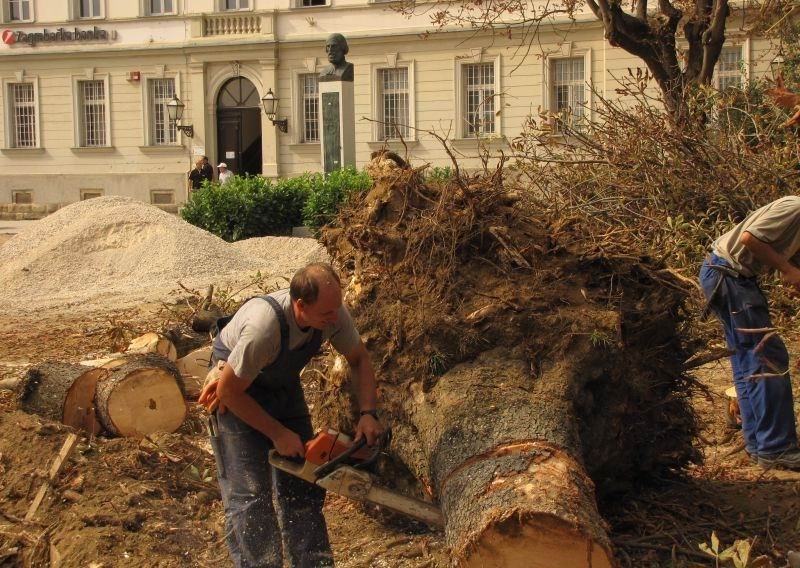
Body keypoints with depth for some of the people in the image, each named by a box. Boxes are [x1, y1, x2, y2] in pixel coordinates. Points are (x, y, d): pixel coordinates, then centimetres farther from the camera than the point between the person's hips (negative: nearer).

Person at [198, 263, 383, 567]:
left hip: (284, 382, 6)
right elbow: (229, 392, -27)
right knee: (250, 492, -10)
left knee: (302, 486, 6)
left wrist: (368, 414, -15)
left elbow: (359, 359, -2)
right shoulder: (264, 326, -40)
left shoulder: (333, 312, -22)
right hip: (237, 389, -6)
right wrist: (278, 434, -20)